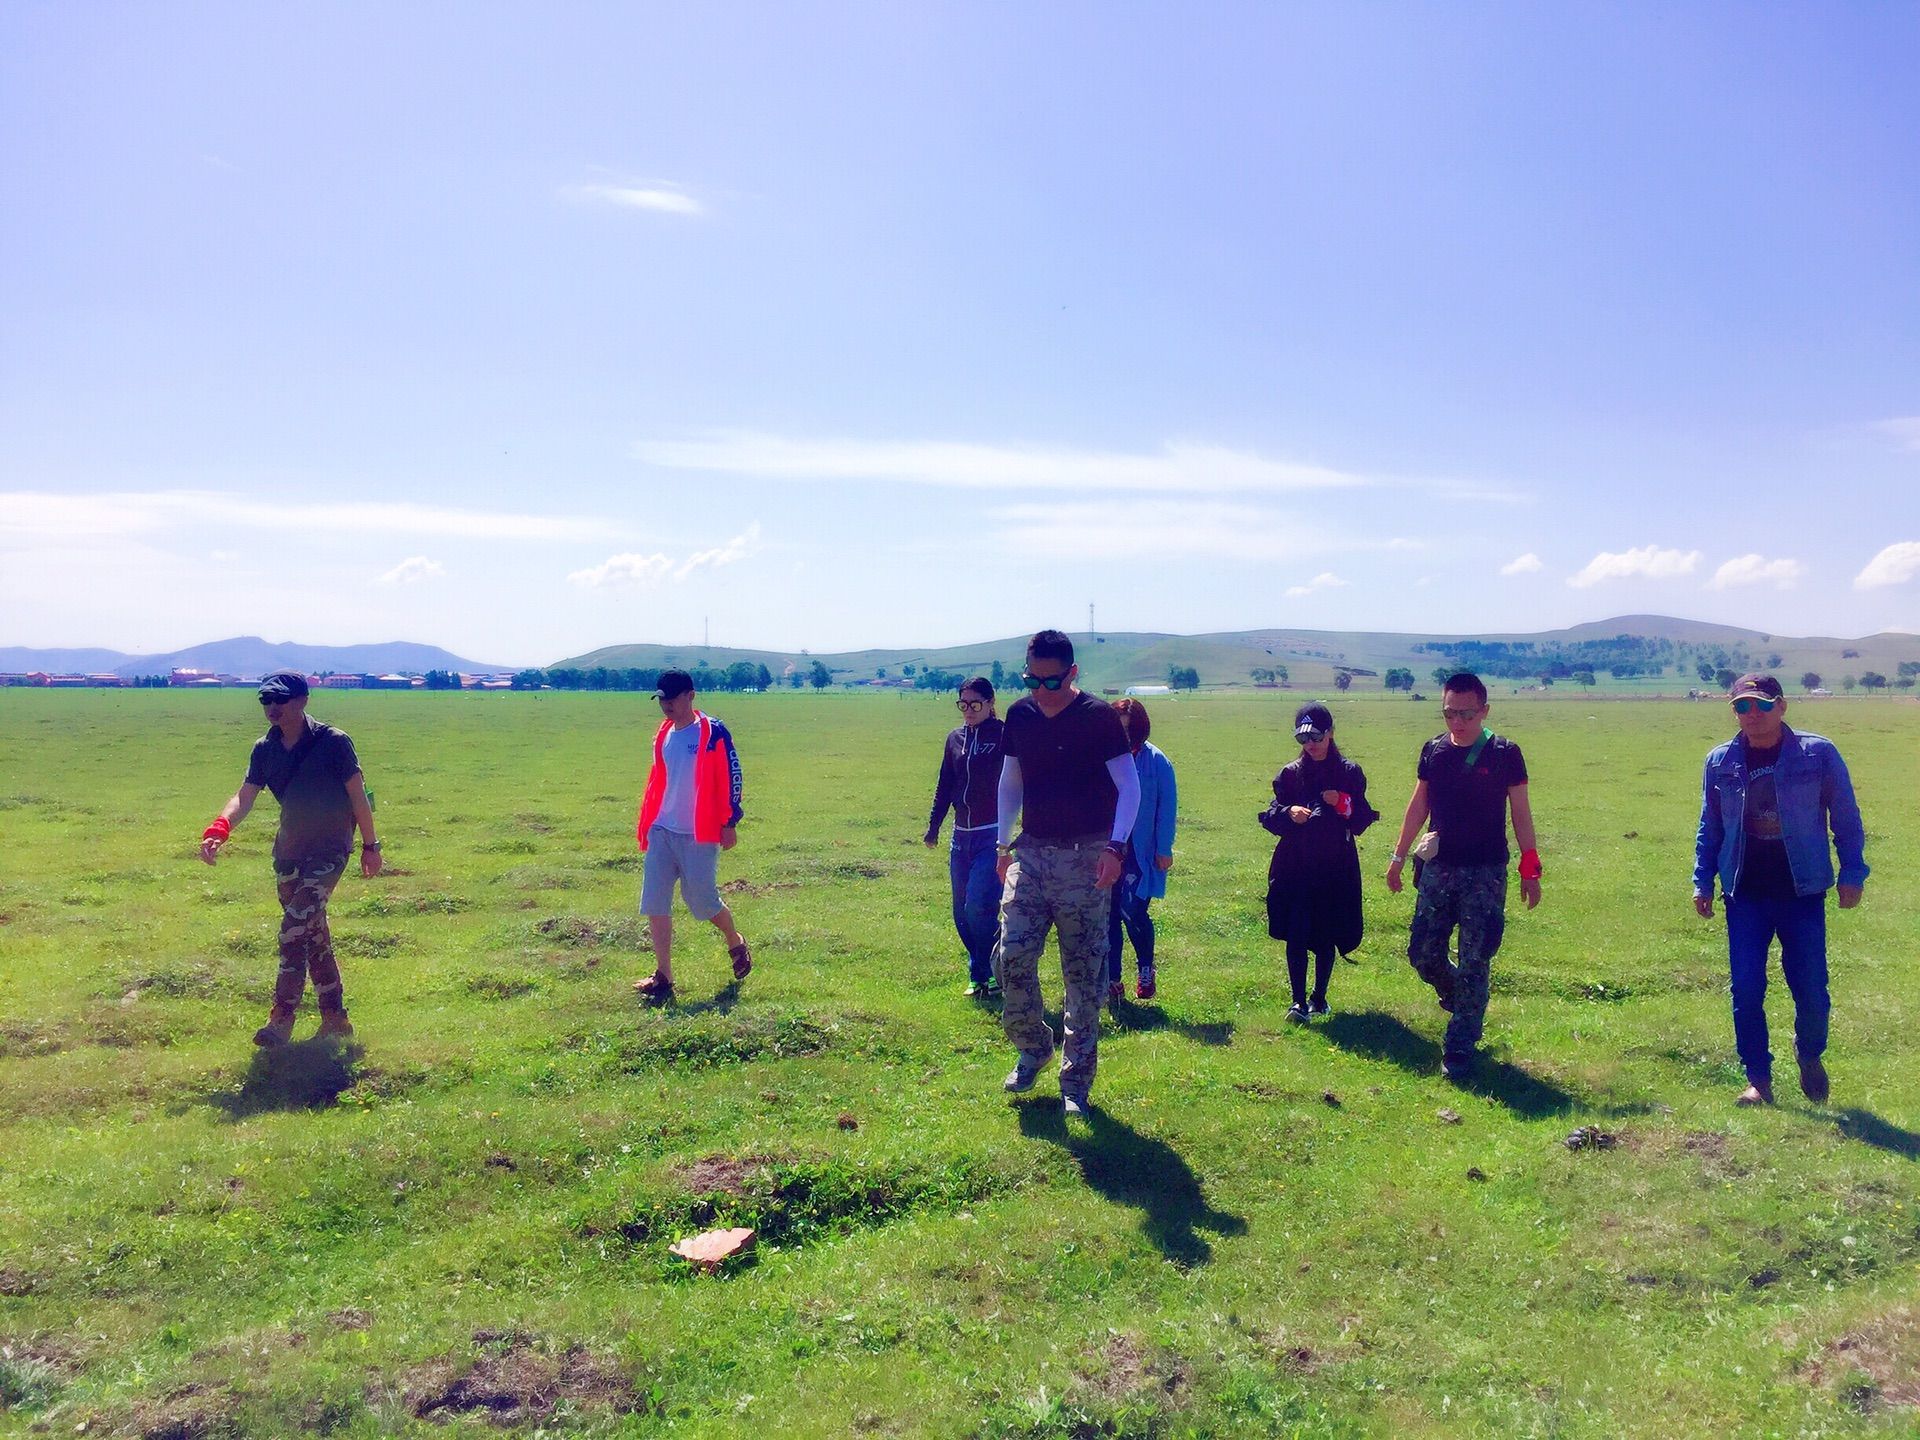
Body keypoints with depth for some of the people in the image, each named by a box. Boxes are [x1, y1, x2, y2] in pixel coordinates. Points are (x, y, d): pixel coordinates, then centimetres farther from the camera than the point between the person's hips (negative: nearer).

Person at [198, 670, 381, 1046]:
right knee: (312, 934, 11)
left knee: (295, 927, -18)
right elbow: (245, 796, -8)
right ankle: (336, 1019, 22)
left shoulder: (333, 742, -14)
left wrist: (370, 845, -4)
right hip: (288, 852, 7)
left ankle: (281, 1019, -15)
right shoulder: (264, 749, 1)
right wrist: (219, 827, -27)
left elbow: (358, 795, -8)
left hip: (330, 851, -6)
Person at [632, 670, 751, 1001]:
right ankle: (663, 977, 6)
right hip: (662, 831, 6)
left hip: (699, 835, -6)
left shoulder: (713, 732, -10)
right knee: (654, 903, -1)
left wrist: (730, 823, -11)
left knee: (703, 901, 3)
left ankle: (736, 943, 33)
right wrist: (645, 824, 16)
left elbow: (731, 776, -10)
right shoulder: (663, 735, 11)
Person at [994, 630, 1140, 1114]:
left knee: (1084, 972, 1)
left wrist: (1115, 847, -18)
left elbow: (1129, 786, -7)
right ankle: (1032, 1048, 20)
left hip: (1084, 857, -4)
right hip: (1031, 853, 4)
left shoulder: (1098, 717, -9)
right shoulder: (1019, 715, 5)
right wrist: (1004, 845, 12)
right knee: (1012, 955, -5)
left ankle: (1076, 1081, 13)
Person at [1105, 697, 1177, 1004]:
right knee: (1108, 915, 5)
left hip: (1139, 852, -3)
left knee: (1132, 910, -10)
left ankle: (1146, 970, 16)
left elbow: (1167, 808, -3)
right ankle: (1112, 981, 17)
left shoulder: (1156, 762, -5)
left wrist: (1164, 850, -5)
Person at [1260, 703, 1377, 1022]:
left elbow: (1361, 821, 1)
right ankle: (1299, 1001, -2)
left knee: (1327, 936, 8)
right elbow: (1270, 818, 2)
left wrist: (1343, 803, -18)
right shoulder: (1290, 774, 4)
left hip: (1335, 869, 0)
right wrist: (1289, 813, -19)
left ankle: (1319, 997, 24)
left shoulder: (1350, 773, 2)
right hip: (1295, 867, 0)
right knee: (1296, 934, -8)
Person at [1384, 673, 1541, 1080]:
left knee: (1474, 963, -2)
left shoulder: (1504, 753, -6)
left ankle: (1460, 1047, 7)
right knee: (1422, 954, 7)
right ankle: (1459, 1000, 37)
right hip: (1438, 868, 4)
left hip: (1486, 872, -4)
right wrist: (1399, 856, 15)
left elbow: (1521, 813, 0)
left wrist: (1530, 869, -2)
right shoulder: (1433, 750, 4)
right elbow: (1418, 806, 14)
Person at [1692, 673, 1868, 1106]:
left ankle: (1810, 1056, 32)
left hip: (1803, 892, -1)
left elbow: (1846, 818, 2)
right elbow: (1710, 827, 11)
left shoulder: (1818, 753, -3)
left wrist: (1852, 874, -2)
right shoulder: (1720, 761, 3)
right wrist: (1702, 882, 7)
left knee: (1811, 988, 2)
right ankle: (1758, 1078, 14)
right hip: (1745, 895, 2)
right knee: (1746, 989, -1)